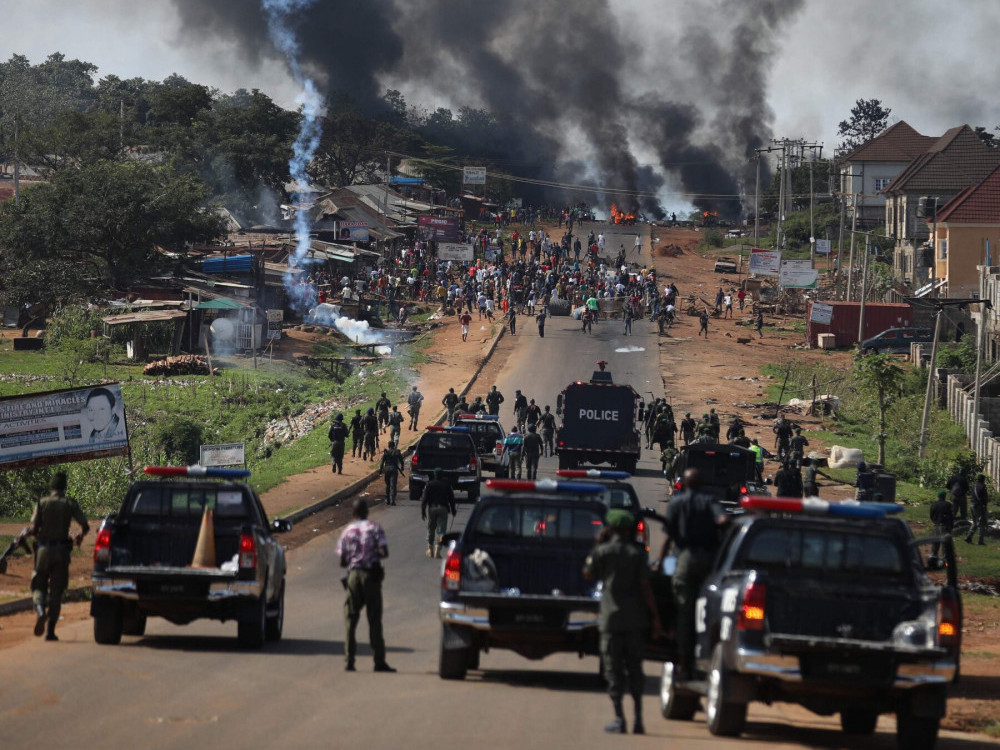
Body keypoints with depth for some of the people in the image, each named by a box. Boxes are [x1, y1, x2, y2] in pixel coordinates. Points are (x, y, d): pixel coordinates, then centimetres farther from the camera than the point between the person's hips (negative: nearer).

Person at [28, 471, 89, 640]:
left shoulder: (42, 502, 0)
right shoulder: (70, 504, 1)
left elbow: (33, 529, -7)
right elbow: (85, 526, -6)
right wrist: (80, 536, 17)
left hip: (43, 550, 0)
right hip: (61, 550, 0)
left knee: (38, 586, 12)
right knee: (56, 591, 6)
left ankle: (40, 610, -21)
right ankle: (50, 631, 1)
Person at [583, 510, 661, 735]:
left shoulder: (603, 552, -3)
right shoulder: (637, 554, 1)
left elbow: (589, 575, 11)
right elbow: (645, 586, -4)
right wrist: (655, 616, -2)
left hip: (611, 618, -2)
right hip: (634, 619, 2)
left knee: (613, 669, 1)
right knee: (634, 668, 10)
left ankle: (619, 719, -4)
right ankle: (638, 718, 5)